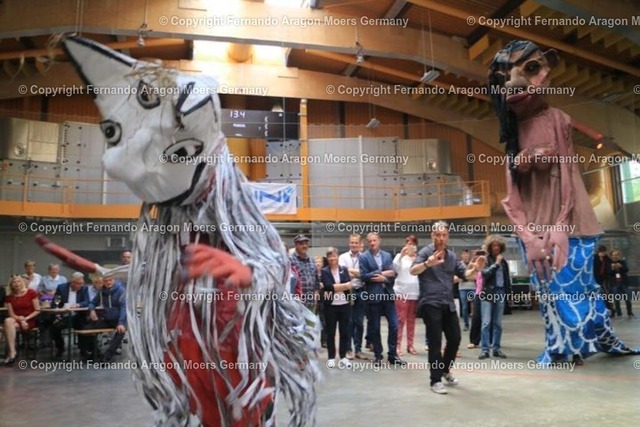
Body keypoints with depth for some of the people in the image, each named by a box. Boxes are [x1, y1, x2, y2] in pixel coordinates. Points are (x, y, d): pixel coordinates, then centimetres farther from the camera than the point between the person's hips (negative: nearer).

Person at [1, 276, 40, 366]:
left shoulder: (31, 293, -2)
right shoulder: (9, 297, 9)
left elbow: (37, 311, -4)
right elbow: (12, 314, 3)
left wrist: (26, 318, -15)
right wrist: (20, 319, -15)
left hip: (30, 320, -3)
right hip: (16, 320, 3)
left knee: (9, 324, -29)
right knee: (8, 321, -31)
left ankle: (11, 353, -23)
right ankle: (12, 352, -31)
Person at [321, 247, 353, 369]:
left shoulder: (344, 269, 7)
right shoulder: (324, 271, 0)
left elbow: (349, 285, -8)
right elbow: (328, 286, -16)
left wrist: (333, 287, -17)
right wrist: (344, 285, -14)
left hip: (345, 305, 2)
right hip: (330, 305, -2)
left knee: (345, 332, 7)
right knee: (331, 332, 5)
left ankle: (343, 357, 18)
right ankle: (331, 358, 15)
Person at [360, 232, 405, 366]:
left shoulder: (387, 255, 10)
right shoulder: (364, 257, -1)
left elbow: (393, 274, 3)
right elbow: (363, 276, -12)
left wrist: (383, 279, -13)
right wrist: (382, 273, -12)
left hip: (388, 294, 3)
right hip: (373, 296, -3)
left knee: (394, 325, 2)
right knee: (374, 327, 5)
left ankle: (393, 355, 14)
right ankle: (378, 356, 17)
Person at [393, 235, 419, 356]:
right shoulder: (400, 256, 4)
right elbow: (394, 268, -11)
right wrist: (401, 255, -18)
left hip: (415, 293, 2)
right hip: (401, 292, -2)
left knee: (411, 320, 10)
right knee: (401, 319, -3)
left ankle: (410, 345, 18)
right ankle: (398, 345, 2)